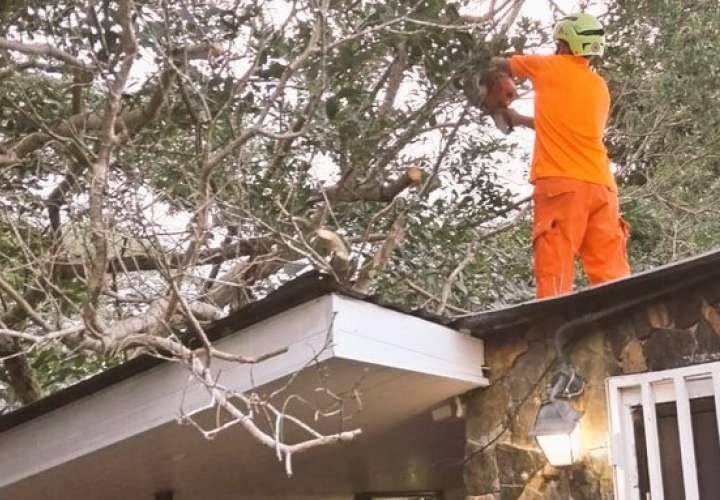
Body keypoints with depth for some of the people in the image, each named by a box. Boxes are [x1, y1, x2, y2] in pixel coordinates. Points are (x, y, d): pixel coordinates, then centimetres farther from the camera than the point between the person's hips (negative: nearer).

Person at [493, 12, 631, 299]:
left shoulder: (552, 67, 9)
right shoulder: (600, 87, 22)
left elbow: (499, 65, 25)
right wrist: (521, 120, 43)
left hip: (561, 183, -5)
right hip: (601, 185, 5)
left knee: (554, 272, -11)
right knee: (611, 274, 0)